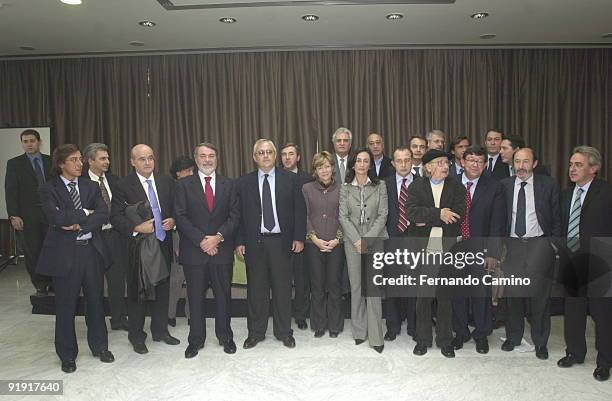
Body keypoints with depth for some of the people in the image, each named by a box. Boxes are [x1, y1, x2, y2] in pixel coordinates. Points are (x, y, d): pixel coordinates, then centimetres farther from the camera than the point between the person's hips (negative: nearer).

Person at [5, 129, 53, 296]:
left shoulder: (51, 161, 8)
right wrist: (13, 216, -10)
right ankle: (40, 286, 17)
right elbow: (10, 191, -1)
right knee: (32, 253, 5)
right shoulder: (14, 163, 4)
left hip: (51, 213, 1)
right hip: (27, 216, -1)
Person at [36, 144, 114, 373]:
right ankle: (67, 355, 25)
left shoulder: (91, 187, 9)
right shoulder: (49, 189, -1)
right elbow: (56, 217, -17)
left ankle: (100, 347, 31)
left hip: (92, 250, 3)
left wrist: (79, 224, -16)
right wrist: (85, 213, -11)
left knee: (96, 301, 13)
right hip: (65, 253, -3)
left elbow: (104, 214, -5)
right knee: (66, 306, 8)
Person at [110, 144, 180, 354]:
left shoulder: (166, 181, 6)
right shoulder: (124, 185, -6)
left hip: (163, 243, 4)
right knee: (137, 291, 7)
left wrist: (173, 220, -7)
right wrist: (136, 228, -23)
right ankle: (136, 336, 23)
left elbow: (176, 208, 13)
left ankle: (160, 330, 31)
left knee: (162, 288, 14)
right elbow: (116, 216, -10)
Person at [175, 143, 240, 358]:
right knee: (195, 297, 7)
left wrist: (218, 237, -11)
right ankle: (196, 340, 22)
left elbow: (234, 216, 2)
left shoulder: (229, 185, 8)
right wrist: (201, 240, -12)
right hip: (194, 250, -1)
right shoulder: (184, 185, 3)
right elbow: (180, 217, -4)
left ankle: (225, 336, 25)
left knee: (223, 295, 9)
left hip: (222, 249, 1)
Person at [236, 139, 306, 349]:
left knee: (282, 288, 7)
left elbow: (299, 210, 2)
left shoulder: (290, 179, 2)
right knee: (256, 288, 8)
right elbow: (239, 214, 4)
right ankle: (256, 332, 23)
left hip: (281, 241, -1)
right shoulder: (244, 182, 4)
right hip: (254, 242, 1)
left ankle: (284, 332, 22)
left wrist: (299, 237, -4)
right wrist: (239, 241, -1)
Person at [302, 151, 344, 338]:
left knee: (334, 284, 6)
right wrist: (315, 238, -8)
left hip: (335, 244, 0)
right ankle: (319, 324, 22)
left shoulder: (341, 189, 3)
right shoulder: (307, 188, 4)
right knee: (317, 285, 7)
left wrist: (337, 239, -8)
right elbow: (305, 216, 1)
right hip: (313, 244, 0)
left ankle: (335, 325, 21)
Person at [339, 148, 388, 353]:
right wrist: (357, 240, -10)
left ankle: (375, 336, 2)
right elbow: (343, 216, 1)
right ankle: (359, 331, 17)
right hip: (353, 241, 1)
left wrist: (368, 238, -12)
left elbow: (382, 215, -2)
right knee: (356, 286, 5)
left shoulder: (380, 186, 3)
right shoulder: (345, 188, 6)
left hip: (376, 240, -1)